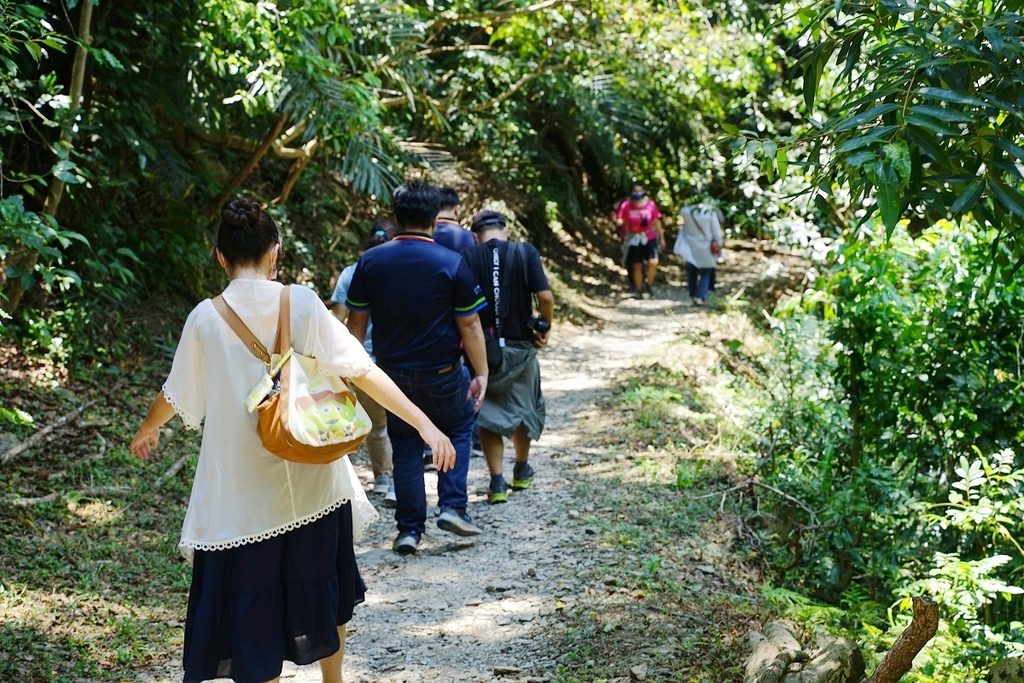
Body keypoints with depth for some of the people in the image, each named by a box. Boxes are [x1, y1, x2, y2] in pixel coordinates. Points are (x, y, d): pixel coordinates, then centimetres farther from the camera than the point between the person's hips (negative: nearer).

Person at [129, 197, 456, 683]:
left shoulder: (206, 319, -5)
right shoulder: (302, 304, -6)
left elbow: (175, 395, 9)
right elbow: (363, 371, -10)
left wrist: (146, 431, 30)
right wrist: (424, 424, -7)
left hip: (241, 494, -1)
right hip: (311, 482, 1)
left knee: (253, 612, 6)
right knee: (322, 596, 22)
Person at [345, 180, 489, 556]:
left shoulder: (370, 262, -3)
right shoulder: (452, 264, -11)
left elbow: (357, 320, 2)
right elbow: (469, 325, -9)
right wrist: (481, 373, -2)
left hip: (394, 373, 2)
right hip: (441, 372, -2)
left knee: (405, 448, 14)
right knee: (459, 427, 22)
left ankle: (409, 529, 14)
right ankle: (452, 507, 10)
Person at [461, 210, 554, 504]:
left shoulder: (468, 257, -6)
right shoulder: (525, 252, -6)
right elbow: (545, 297, -13)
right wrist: (544, 328, 3)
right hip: (520, 346, 1)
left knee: (488, 413, 10)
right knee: (523, 407, 21)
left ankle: (497, 482, 4)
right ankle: (521, 471, 37)